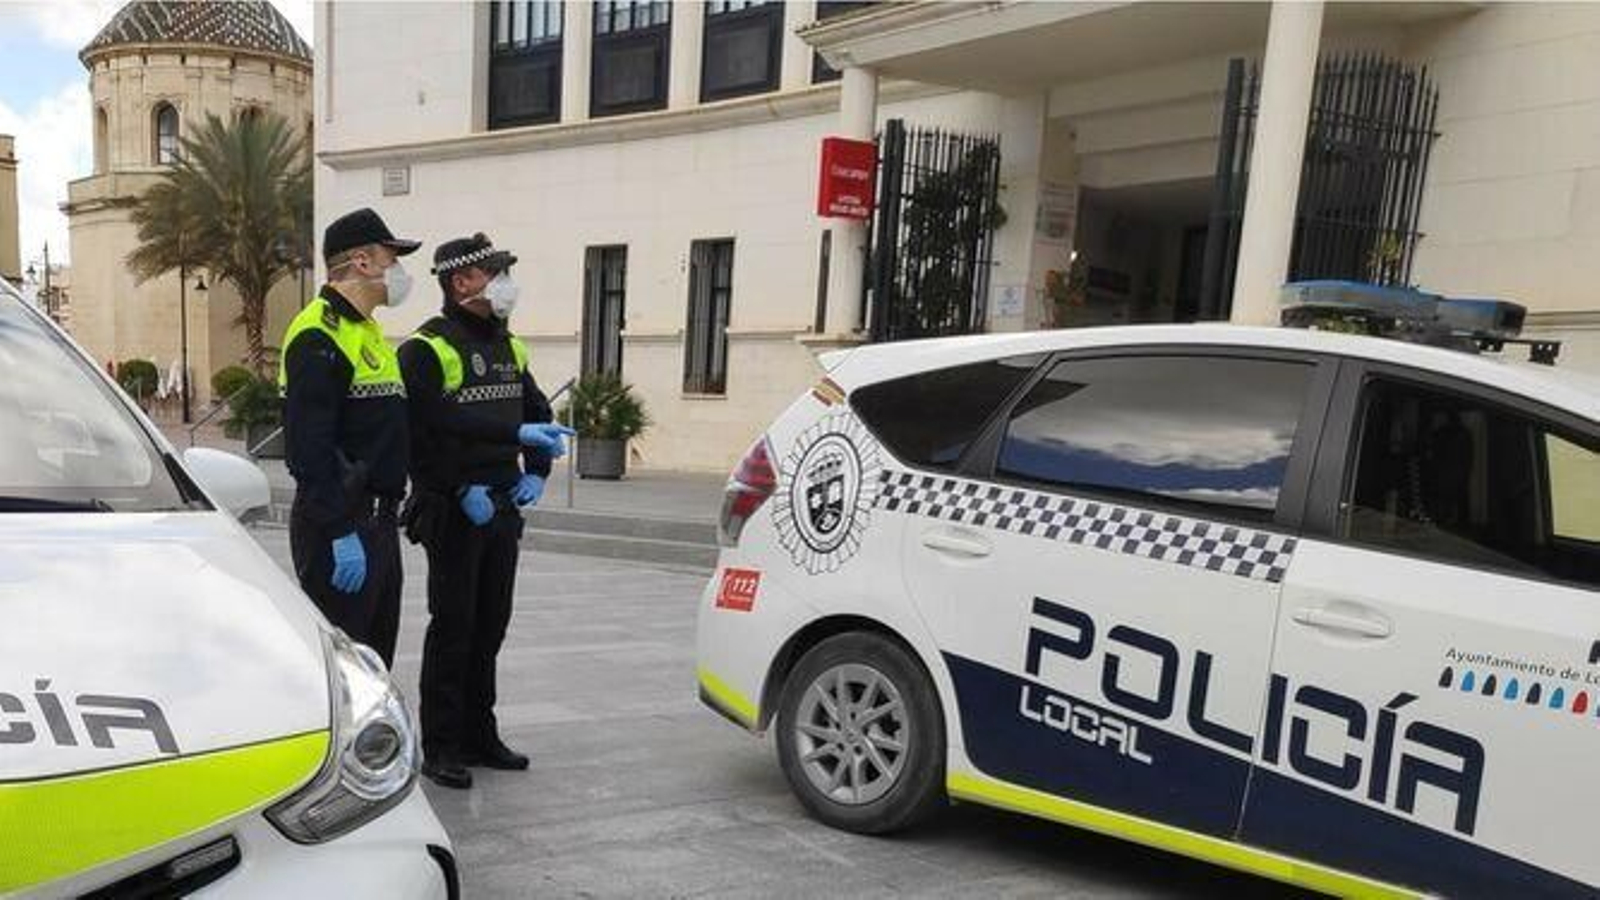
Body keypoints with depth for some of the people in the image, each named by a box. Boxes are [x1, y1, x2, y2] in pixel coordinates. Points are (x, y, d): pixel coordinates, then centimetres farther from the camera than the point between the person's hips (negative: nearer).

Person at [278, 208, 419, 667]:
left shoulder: (368, 332, 18)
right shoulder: (319, 335, -14)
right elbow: (309, 446, -21)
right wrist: (341, 532, -24)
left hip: (379, 521, 10)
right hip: (339, 527, -10)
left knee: (374, 658, 16)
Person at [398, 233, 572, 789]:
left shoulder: (507, 346, 15)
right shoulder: (428, 347, -10)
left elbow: (539, 411, 21)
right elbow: (440, 424, -22)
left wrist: (535, 473, 8)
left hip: (502, 509, 8)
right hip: (453, 512, -8)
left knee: (491, 625, 14)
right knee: (453, 628, -2)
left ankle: (479, 735, 26)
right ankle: (440, 748, 10)